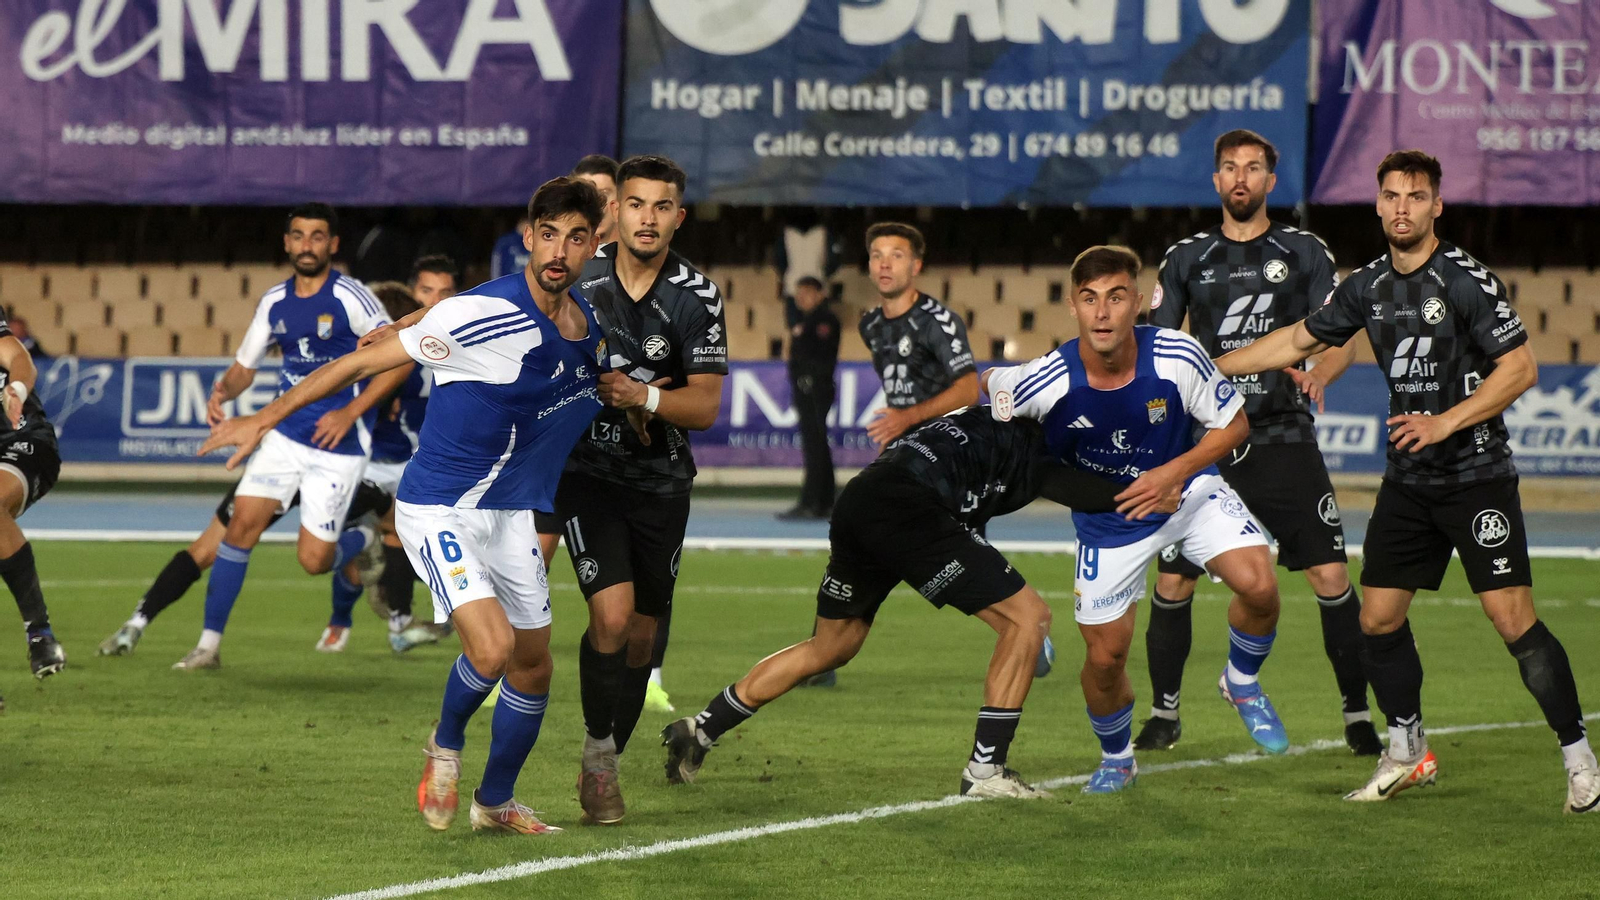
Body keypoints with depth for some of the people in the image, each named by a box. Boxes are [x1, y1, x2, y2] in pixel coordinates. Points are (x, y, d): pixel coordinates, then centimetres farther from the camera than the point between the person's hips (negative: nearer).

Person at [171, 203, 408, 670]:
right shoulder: (274, 302, 6)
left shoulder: (351, 298, -11)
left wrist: (350, 412, -18)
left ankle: (365, 542, 31)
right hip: (286, 435, 5)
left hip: (339, 445, -5)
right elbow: (244, 366, 16)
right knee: (242, 523, -11)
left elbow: (401, 358, -12)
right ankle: (209, 643, -5)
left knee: (314, 559, -5)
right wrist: (222, 390, -8)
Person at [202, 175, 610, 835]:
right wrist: (265, 419, -15)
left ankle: (495, 803, 35)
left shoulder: (590, 324, -1)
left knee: (533, 667, 12)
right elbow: (365, 362, -16)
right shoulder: (481, 315, -23)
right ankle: (446, 744, 10)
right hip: (439, 506, -7)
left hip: (512, 513, 7)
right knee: (492, 647, -23)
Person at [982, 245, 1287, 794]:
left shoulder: (1177, 357, -27)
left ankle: (1242, 683, 10)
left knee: (1258, 587, -23)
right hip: (1107, 517, 0)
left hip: (1188, 489, 0)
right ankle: (1116, 759, 34)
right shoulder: (1048, 382, -28)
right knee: (1106, 658, 1)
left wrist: (1174, 473, -24)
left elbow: (1234, 424, -13)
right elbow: (982, 384, -6)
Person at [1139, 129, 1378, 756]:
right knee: (1172, 582, -1)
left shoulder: (1304, 253, 6)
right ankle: (1163, 713, 15)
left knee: (1330, 575, -9)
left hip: (1283, 439, -1)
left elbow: (1344, 338, 3)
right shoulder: (1186, 259, 10)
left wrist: (1322, 372, -18)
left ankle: (1357, 715, 1)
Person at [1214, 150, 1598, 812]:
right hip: (1408, 480, 7)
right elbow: (1299, 340, 19)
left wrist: (1447, 422, -21)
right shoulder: (1369, 286, 7)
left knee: (1514, 621, -12)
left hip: (1477, 477, -7)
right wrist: (1206, 367, 21)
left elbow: (1521, 367, -14)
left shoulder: (1466, 280, -12)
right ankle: (1408, 754, 23)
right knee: (1379, 616, 6)